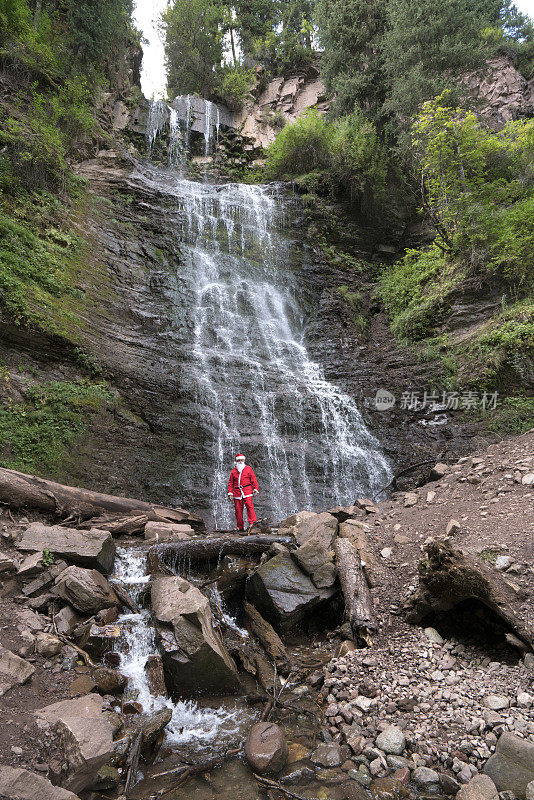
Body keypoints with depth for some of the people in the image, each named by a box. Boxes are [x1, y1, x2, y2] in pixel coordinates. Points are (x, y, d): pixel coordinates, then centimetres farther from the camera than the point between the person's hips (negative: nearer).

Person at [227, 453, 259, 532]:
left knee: (249, 505, -20)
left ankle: (252, 523, -22)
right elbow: (230, 483, 16)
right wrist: (230, 493, 7)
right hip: (237, 492, 3)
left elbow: (253, 480, 6)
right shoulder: (233, 471, 14)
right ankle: (240, 527, 8)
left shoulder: (248, 469, 9)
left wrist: (255, 489, -3)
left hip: (247, 491, -2)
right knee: (238, 509, 0)